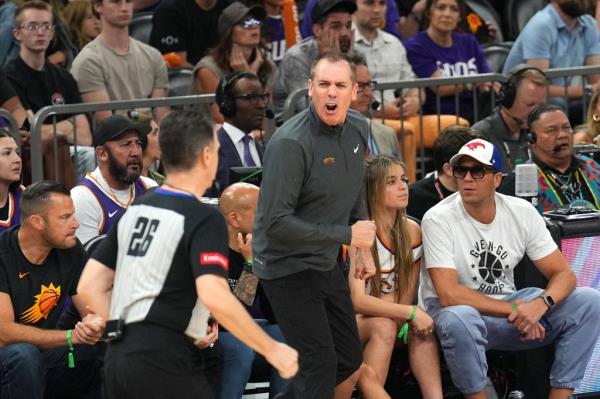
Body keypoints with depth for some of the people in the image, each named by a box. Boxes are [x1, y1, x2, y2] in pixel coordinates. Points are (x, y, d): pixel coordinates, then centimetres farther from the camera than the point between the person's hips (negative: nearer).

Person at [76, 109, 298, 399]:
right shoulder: (204, 219, -8)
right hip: (164, 360, -8)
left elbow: (89, 286, 13)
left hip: (118, 356, 8)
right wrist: (271, 349, -14)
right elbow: (214, 297, -21)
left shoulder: (135, 210, 14)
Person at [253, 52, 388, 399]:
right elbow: (276, 223, -28)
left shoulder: (358, 129, 0)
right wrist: (347, 235, -24)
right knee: (320, 365, -11)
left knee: (349, 361, 14)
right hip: (287, 265, -8)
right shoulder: (290, 143, -25)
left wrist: (364, 248, 20)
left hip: (327, 262, 8)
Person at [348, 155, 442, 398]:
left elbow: (406, 297, 2)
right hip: (352, 321, -5)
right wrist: (410, 313, -31)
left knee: (421, 329, -25)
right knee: (384, 327, -35)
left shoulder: (412, 232, 0)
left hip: (390, 318, 5)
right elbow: (357, 300, -26)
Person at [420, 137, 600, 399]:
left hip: (508, 305, 5)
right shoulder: (438, 220, -15)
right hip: (457, 308, -5)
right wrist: (513, 311, -25)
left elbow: (563, 274, -4)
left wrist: (541, 304, -26)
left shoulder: (522, 212, -3)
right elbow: (449, 294, -23)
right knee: (460, 319, -41)